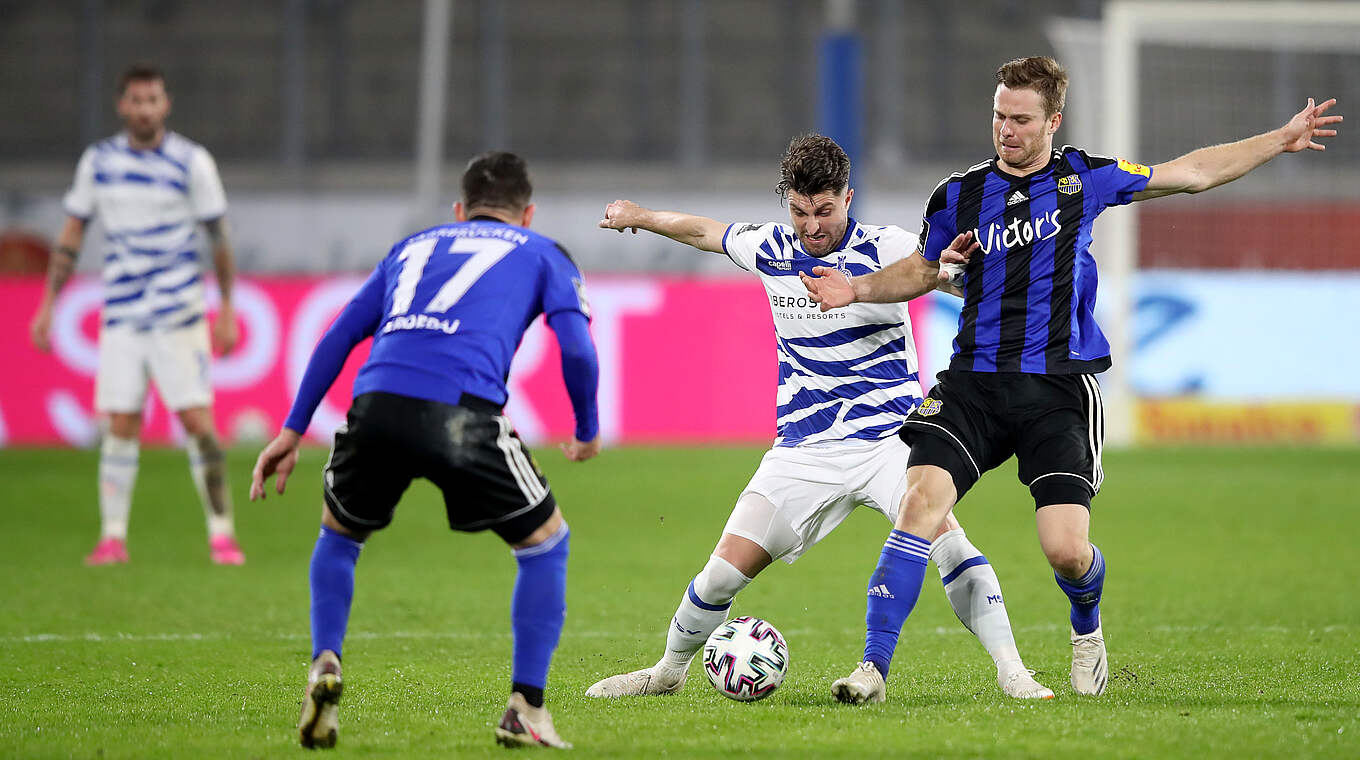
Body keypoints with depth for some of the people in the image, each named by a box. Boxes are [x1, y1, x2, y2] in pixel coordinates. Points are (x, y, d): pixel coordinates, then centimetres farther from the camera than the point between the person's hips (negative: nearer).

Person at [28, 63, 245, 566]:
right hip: (121, 315, 2)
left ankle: (221, 534, -1)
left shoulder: (192, 162, -2)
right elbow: (71, 236, 11)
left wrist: (228, 311, 2)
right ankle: (112, 538, 8)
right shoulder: (97, 161, 6)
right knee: (120, 425, 0)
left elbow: (219, 236, 4)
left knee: (197, 421, -8)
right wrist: (47, 306, 8)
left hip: (179, 316, -2)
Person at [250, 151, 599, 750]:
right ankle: (526, 709, 11)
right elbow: (577, 348, 10)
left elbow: (340, 336, 27)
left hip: (376, 407, 3)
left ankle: (325, 664, 11)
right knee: (545, 543, 18)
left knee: (338, 534, 32)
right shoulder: (540, 254, 25)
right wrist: (587, 432, 25)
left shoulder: (414, 247, 35)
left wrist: (293, 431, 28)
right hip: (463, 412, -3)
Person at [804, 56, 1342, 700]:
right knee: (921, 501, -21)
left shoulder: (1083, 179, 6)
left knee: (1066, 550, -12)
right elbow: (920, 270, 25)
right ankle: (872, 667, -19)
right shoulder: (960, 195, 8)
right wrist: (860, 289, 7)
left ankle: (1087, 627, 26)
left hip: (1058, 391, -1)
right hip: (974, 382, 1)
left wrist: (1282, 139, 14)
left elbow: (1193, 172, 15)